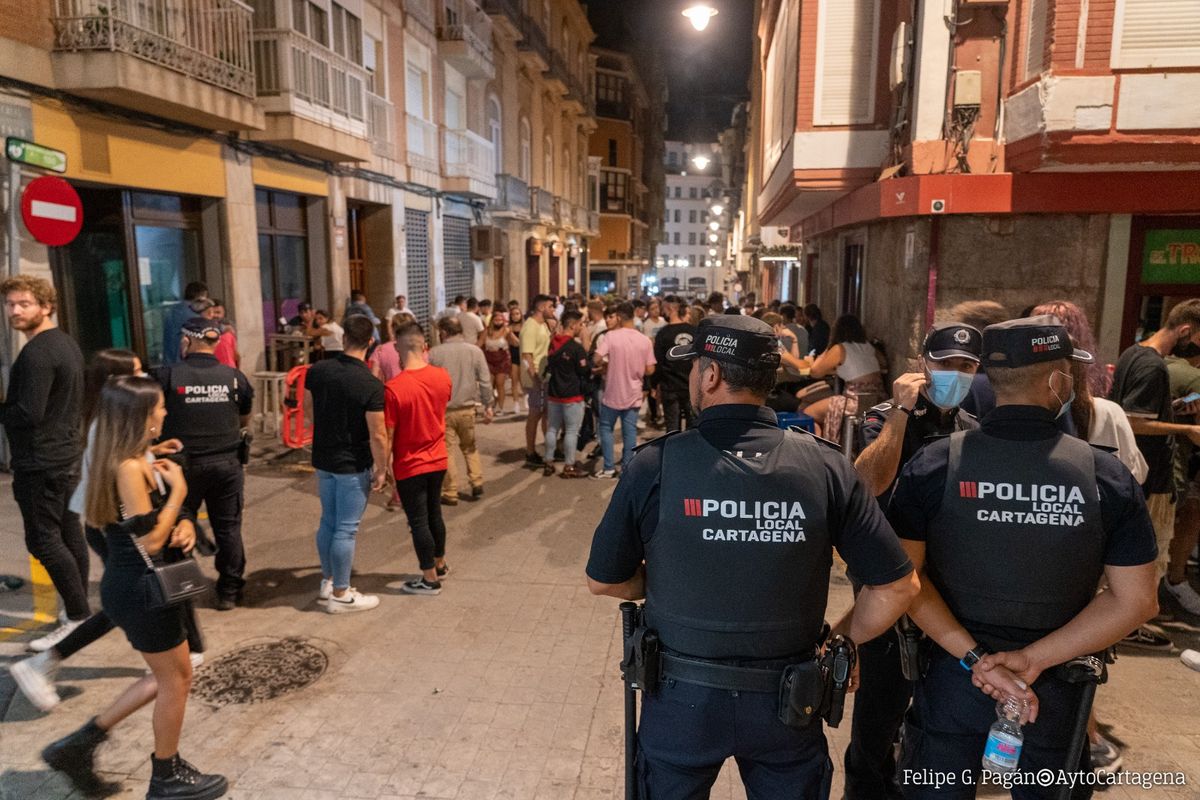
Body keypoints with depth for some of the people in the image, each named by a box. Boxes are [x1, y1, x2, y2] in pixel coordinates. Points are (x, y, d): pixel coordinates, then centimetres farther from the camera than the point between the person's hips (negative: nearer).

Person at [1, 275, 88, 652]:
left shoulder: (36, 353, -19)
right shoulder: (67, 344, 12)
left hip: (40, 462, -10)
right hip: (67, 454, 10)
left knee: (43, 540, -4)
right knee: (70, 534, 14)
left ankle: (79, 617, 0)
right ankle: (80, 608, 22)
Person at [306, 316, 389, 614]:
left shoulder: (318, 371, -4)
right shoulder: (371, 385, -21)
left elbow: (309, 400, 17)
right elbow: (378, 435, -20)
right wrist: (381, 470, -8)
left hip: (323, 460, 6)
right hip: (353, 465, -6)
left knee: (328, 522, 18)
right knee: (346, 529, 3)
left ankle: (327, 583, 32)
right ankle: (340, 595, 13)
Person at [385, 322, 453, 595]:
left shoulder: (394, 388, -22)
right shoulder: (443, 377, -7)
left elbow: (388, 436, -17)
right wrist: (425, 361, 18)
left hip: (410, 467, -5)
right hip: (438, 460, 6)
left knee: (418, 522, 8)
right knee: (434, 514, 22)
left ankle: (430, 579, 19)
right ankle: (440, 564, 39)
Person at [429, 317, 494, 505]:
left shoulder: (434, 353, -8)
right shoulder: (474, 350, -3)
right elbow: (485, 381, -4)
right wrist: (489, 406, 3)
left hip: (443, 410, -2)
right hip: (467, 408, 2)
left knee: (447, 451, 7)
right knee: (470, 447, 21)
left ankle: (450, 493, 11)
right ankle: (477, 483, 15)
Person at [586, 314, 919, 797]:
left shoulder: (656, 464, -17)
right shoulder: (825, 466, -13)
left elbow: (603, 581, -6)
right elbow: (897, 585, -9)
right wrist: (844, 639, 6)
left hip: (682, 700, -1)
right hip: (786, 703, 1)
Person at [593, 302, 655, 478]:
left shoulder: (611, 336, -13)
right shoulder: (645, 340, -4)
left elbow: (597, 358, -19)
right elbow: (650, 370, -2)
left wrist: (607, 367, 2)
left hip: (613, 393, -2)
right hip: (633, 394, 3)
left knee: (606, 428, 12)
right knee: (630, 431, 10)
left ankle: (609, 468, 11)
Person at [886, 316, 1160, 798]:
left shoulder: (934, 465, -13)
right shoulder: (1106, 477, -10)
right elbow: (1135, 601, -9)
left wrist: (973, 657, -12)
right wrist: (1033, 659, -12)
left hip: (952, 673, 0)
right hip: (1057, 686, 1)